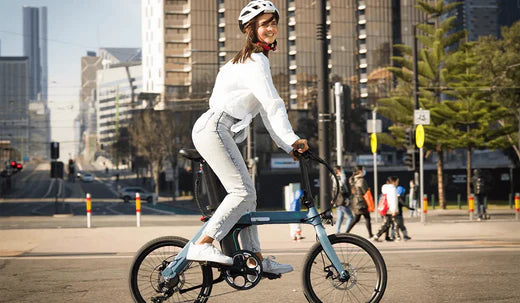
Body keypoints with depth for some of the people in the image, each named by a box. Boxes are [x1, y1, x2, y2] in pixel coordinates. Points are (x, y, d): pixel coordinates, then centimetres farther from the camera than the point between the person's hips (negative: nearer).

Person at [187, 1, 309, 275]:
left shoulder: (255, 60, 23)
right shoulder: (255, 61, -9)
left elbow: (266, 111, 21)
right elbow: (272, 103, -20)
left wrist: (288, 147, 15)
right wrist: (292, 139, -23)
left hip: (220, 131, 10)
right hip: (215, 128, -10)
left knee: (246, 193, 8)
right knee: (242, 191, -17)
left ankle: (256, 258, 10)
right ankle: (202, 245, -21)